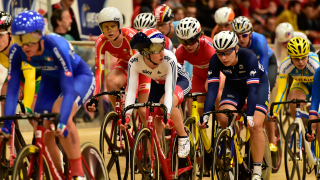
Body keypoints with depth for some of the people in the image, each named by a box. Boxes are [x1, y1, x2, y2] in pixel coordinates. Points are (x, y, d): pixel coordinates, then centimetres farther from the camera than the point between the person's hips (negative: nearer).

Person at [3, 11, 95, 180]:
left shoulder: (56, 47, -38)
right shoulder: (16, 51, -25)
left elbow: (68, 90, -41)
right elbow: (12, 89, -23)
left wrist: (62, 123, -53)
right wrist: (7, 124, -32)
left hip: (79, 77, -5)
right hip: (51, 81, 5)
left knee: (60, 113, -32)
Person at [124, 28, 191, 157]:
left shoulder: (169, 59, -38)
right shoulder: (134, 62, -29)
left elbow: (169, 90, -42)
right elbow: (131, 90, -30)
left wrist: (167, 114, -55)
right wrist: (127, 115, -42)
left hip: (179, 81, -4)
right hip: (157, 83, 4)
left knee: (167, 103, -34)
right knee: (154, 122, -7)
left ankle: (183, 138, -14)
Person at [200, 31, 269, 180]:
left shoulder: (249, 57, -35)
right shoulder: (215, 60, -26)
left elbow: (252, 89, -39)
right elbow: (212, 89, -28)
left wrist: (250, 116, -48)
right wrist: (205, 115, -39)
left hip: (258, 84, -3)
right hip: (234, 86, 3)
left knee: (255, 126, -19)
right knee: (223, 119, -22)